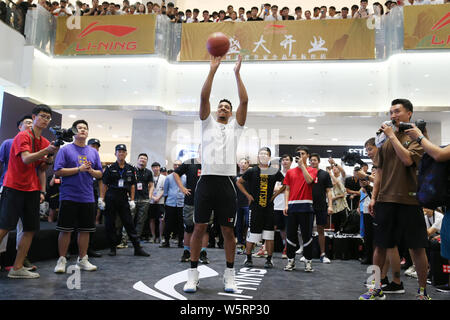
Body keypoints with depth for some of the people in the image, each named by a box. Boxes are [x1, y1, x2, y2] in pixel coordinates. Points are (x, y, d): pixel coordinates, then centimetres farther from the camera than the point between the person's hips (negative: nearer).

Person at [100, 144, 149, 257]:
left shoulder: (131, 169, 9)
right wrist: (101, 199, -6)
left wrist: (132, 200, 4)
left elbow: (132, 185, 10)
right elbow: (104, 185, 1)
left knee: (129, 223, 1)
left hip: (124, 199, 1)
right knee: (110, 224, 3)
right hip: (110, 199, -1)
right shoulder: (110, 168, 2)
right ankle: (112, 248, 16)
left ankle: (137, 248, 4)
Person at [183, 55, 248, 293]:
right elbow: (204, 97, 1)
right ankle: (193, 273, 12)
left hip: (226, 182, 0)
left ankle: (229, 274, 16)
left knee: (228, 230, 4)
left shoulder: (235, 127, 15)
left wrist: (237, 73, 2)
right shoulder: (207, 123, 14)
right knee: (199, 227, 1)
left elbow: (244, 101, 4)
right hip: (207, 180, 0)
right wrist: (213, 70, -3)